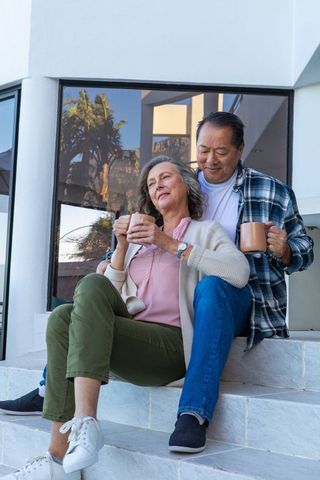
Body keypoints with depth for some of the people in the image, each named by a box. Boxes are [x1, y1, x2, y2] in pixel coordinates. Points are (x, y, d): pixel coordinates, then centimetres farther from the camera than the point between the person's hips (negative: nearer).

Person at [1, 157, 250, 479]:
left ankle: (84, 423, -38)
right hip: (132, 336, 5)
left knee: (91, 286, -27)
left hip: (172, 343, -5)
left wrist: (169, 244, -12)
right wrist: (121, 247, 8)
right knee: (63, 317, -24)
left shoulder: (205, 231, 14)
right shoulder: (140, 237, 29)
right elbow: (111, 298, 19)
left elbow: (240, 272, -10)